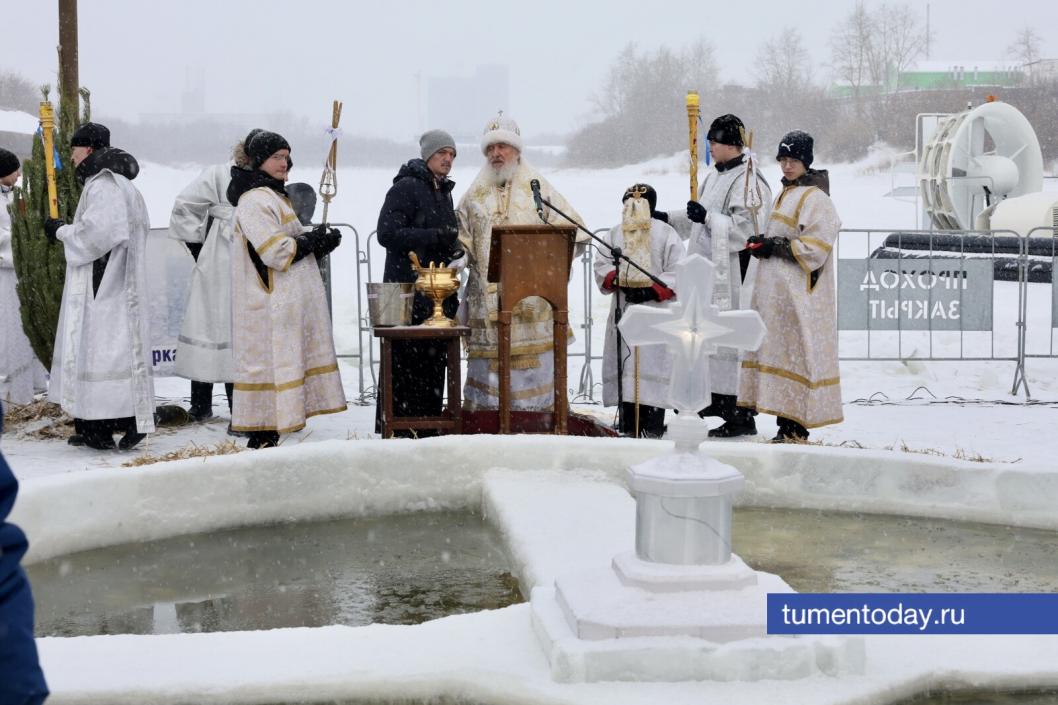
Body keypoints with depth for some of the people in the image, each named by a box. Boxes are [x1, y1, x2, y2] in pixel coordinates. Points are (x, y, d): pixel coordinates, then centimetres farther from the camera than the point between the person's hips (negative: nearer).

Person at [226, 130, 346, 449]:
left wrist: (319, 242, 6)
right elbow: (276, 252, -21)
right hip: (270, 306, -10)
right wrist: (313, 240, -9)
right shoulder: (254, 201, -13)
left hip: (290, 301, 10)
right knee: (269, 363, -8)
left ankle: (267, 436, 14)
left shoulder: (273, 196, 20)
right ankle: (262, 437, -4)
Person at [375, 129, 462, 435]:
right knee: (405, 362, -8)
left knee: (435, 361, 9)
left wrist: (454, 247, 11)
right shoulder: (405, 188, -7)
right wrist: (435, 237, -21)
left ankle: (428, 429, 16)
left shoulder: (443, 191, 21)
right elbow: (387, 234, -17)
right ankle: (394, 429, -2)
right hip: (409, 293, -8)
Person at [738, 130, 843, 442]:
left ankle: (796, 426, -6)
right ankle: (786, 424, 11)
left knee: (794, 354, -9)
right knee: (776, 350, 7)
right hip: (777, 290, 9)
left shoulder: (815, 198, -10)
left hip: (798, 293, -9)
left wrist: (774, 247, -15)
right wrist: (763, 244, 6)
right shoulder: (787, 194, 19)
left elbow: (814, 249, -17)